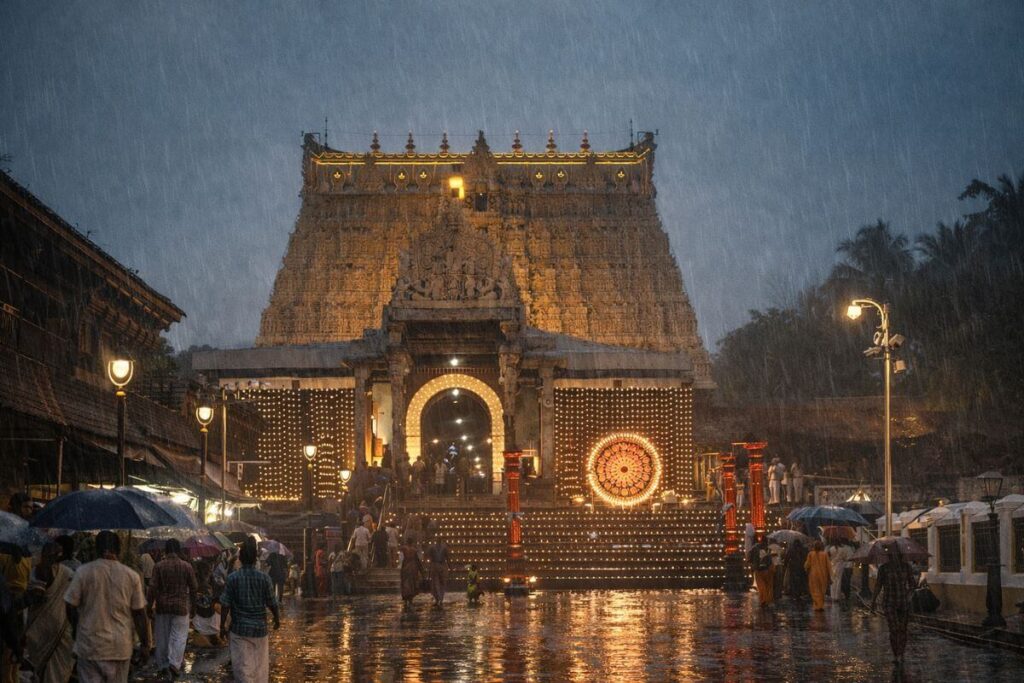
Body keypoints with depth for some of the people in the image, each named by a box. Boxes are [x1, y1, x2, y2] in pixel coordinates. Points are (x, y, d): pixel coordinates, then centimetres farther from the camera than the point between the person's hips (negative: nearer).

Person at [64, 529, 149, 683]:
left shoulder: (83, 571, -6)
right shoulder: (132, 576, -3)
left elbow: (71, 607, -2)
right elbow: (139, 613, 0)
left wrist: (77, 630, 17)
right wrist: (144, 644, 9)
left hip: (89, 645, -1)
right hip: (120, 647, 1)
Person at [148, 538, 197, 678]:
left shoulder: (159, 566, -6)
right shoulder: (187, 566, -5)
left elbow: (153, 587, -9)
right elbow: (194, 587, 1)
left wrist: (150, 604, 1)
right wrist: (191, 603, 16)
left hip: (162, 606, 1)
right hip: (181, 606, -1)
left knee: (162, 636, 12)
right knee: (179, 636, 2)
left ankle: (163, 665, 20)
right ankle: (174, 663, -15)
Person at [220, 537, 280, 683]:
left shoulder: (233, 578, -9)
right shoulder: (264, 578, -7)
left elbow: (225, 605, -8)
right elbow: (272, 604, -2)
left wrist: (222, 626, 4)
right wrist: (277, 619, 17)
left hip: (239, 629, -1)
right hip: (259, 629, 1)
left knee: (242, 667, 1)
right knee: (260, 667, 11)